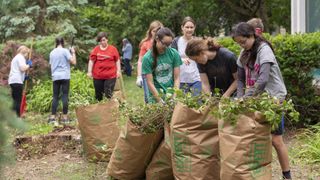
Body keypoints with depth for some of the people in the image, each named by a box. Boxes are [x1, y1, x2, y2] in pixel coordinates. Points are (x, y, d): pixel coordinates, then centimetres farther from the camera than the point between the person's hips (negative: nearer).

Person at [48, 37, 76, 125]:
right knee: (65, 96, -1)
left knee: (55, 96, 6)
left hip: (55, 77, 4)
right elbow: (73, 62, -10)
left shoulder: (52, 53, 10)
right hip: (64, 76, -4)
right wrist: (73, 52, 3)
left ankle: (53, 117, 0)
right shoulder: (65, 51, -5)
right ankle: (64, 117, -3)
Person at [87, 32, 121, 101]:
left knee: (108, 95, -5)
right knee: (98, 95, 11)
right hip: (98, 76, 2)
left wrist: (118, 71, 1)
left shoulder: (113, 49, 1)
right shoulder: (96, 49, 2)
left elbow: (117, 60, 6)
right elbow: (91, 61, 2)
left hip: (110, 76, -2)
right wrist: (89, 71, -3)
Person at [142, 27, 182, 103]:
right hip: (156, 94, -1)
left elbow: (177, 78, 0)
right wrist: (160, 100, -14)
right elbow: (150, 83, -7)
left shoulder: (174, 53, -1)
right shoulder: (147, 58, -6)